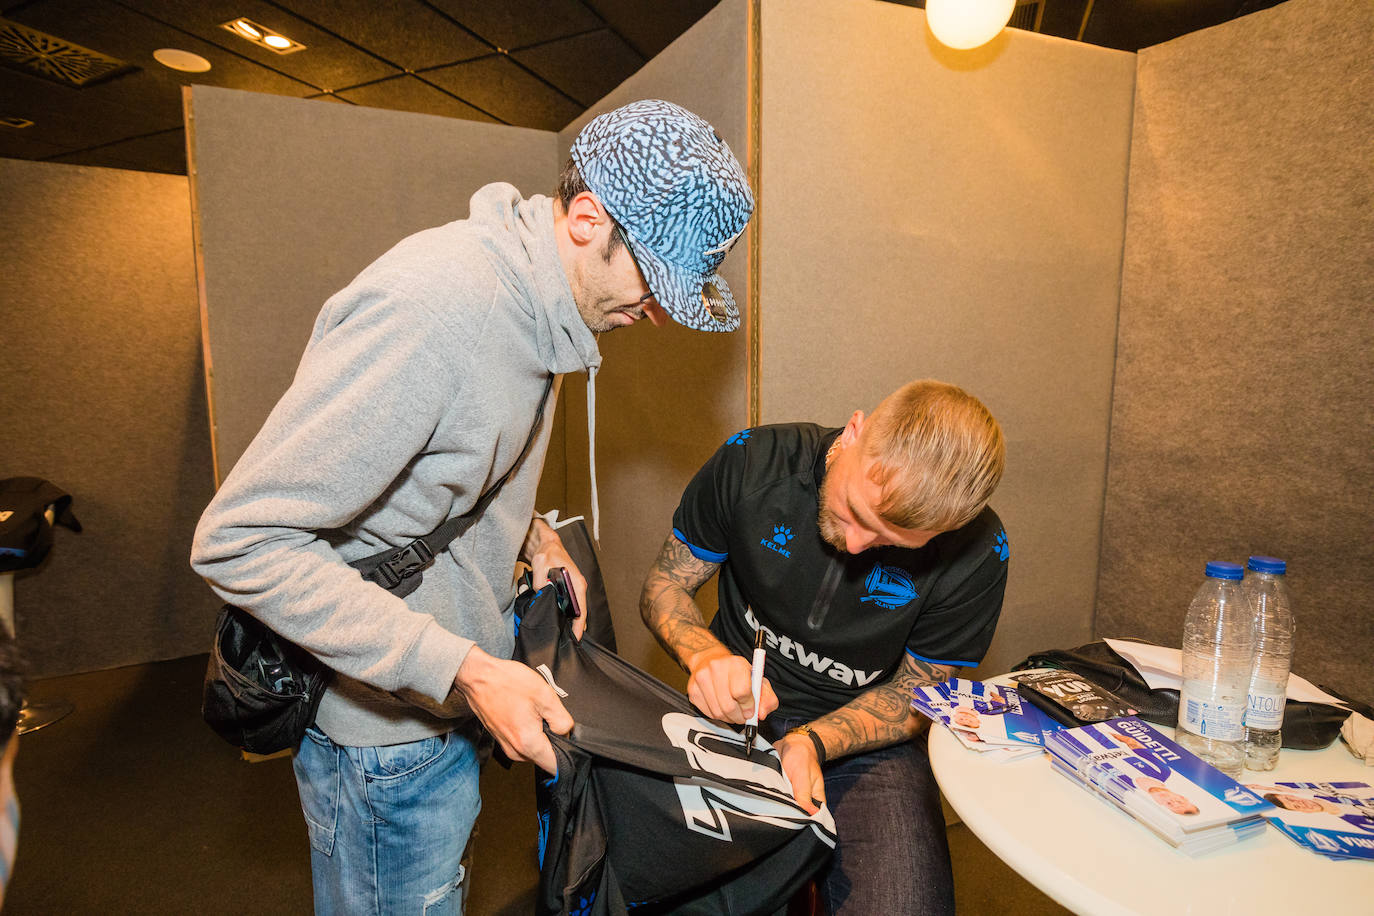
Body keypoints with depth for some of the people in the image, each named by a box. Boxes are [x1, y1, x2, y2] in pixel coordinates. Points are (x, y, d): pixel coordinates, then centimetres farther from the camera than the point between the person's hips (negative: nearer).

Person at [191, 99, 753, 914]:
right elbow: (240, 541, -28)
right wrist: (463, 670, -29)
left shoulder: (533, 299, 0)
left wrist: (528, 528, -1)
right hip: (387, 724, -8)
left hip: (456, 693, 8)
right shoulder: (433, 303, -30)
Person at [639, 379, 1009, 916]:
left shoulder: (977, 553, -15)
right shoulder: (752, 463, -14)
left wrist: (811, 742, -19)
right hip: (736, 712, 1)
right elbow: (663, 586, -2)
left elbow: (917, 693, -2)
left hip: (864, 744, 0)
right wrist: (705, 655, -23)